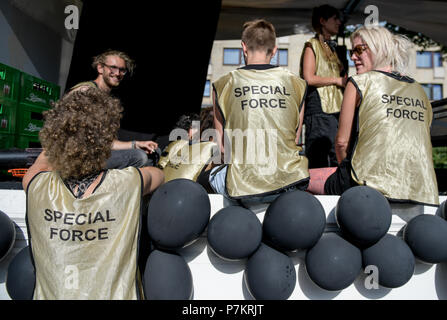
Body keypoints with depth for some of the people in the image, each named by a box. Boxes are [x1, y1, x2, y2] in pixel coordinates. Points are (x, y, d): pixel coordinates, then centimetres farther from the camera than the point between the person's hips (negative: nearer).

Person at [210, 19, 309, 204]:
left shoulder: (223, 85, -2)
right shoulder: (297, 84, 3)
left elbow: (222, 146, 5)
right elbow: (296, 139, 11)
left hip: (244, 189, -2)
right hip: (289, 180, 3)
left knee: (213, 173, 30)